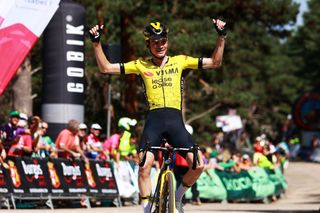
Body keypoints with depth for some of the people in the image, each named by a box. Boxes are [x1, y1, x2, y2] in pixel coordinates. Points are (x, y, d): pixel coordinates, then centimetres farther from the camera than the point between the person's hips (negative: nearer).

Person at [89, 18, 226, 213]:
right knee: (145, 166, -19)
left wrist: (222, 37, 0)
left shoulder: (180, 61, 11)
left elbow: (215, 63, 10)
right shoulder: (141, 65, 9)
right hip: (153, 121, -1)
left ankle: (178, 197, 17)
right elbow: (106, 68, 9)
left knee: (198, 164, -10)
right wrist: (97, 43, 1)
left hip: (175, 120, 1)